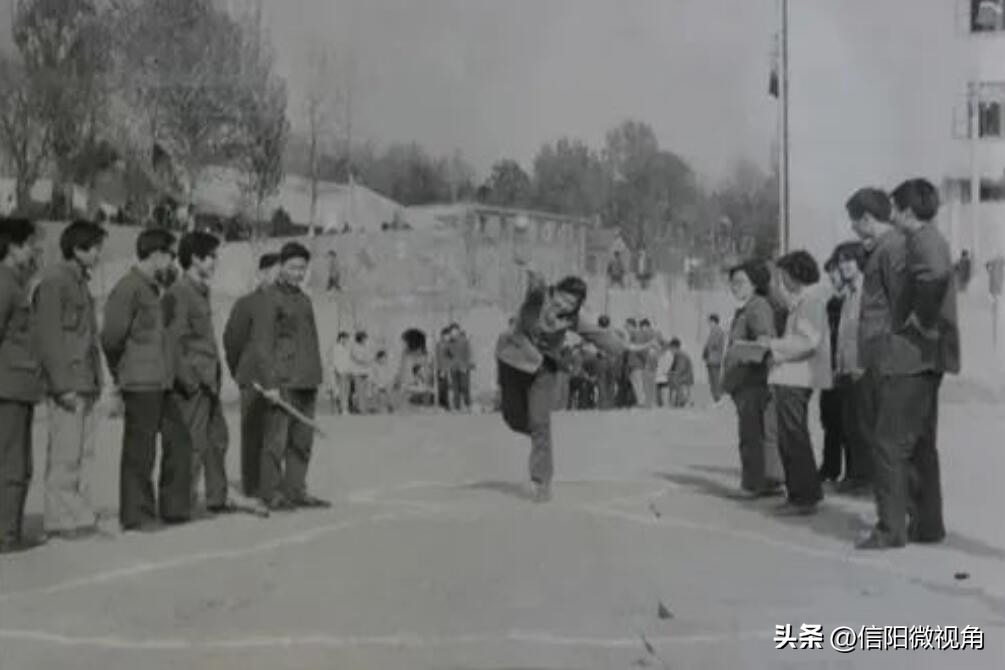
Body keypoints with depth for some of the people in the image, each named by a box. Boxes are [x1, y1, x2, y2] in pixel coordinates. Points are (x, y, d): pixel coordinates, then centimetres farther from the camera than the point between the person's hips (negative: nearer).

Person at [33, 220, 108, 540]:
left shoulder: (80, 282, 18)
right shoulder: (54, 282, -10)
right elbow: (47, 336, -15)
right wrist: (63, 384, -18)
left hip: (85, 385, 9)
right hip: (66, 387, -9)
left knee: (84, 452, 10)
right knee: (65, 454, -4)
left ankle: (80, 515, 17)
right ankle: (60, 520, 3)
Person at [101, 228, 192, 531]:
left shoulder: (151, 288, 18)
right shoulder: (129, 288, -13)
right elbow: (112, 337, -17)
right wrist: (120, 372, -4)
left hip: (160, 383, 9)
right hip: (140, 384, -9)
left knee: (178, 440, 11)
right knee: (140, 451, -1)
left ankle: (174, 507, 20)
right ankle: (136, 515, 9)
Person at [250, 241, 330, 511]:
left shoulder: (304, 299, 19)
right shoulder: (269, 298, -5)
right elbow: (261, 344, -11)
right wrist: (269, 383, -17)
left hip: (307, 381, 8)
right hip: (282, 383, -8)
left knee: (302, 441, 9)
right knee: (276, 440, -6)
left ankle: (295, 490, 16)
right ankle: (270, 493, 1)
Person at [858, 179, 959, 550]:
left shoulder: (923, 239, -13)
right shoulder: (929, 239, 18)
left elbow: (935, 274, -33)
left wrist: (921, 321, -23)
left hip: (911, 355, -10)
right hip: (925, 356, 10)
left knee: (891, 443, -7)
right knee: (921, 444, 15)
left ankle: (891, 528, -4)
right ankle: (927, 524, 21)